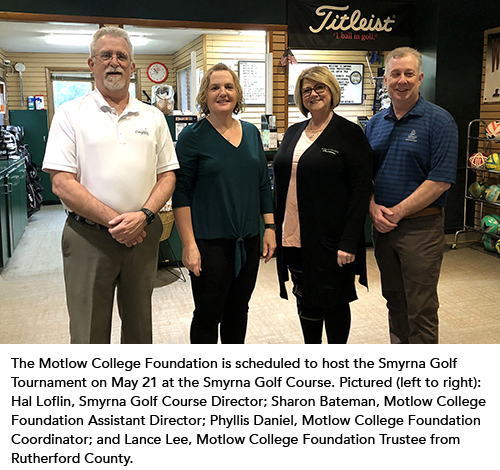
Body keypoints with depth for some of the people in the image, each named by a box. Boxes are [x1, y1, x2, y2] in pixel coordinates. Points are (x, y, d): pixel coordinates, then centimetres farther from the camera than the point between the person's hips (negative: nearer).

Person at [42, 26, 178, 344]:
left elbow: (167, 175, 7)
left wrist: (144, 215, -11)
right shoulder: (71, 114, 0)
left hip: (143, 235, 3)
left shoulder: (153, 117, 9)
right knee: (88, 332, 6)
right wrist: (113, 221, -15)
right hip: (88, 237, -2)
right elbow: (62, 183, -8)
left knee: (140, 325, 16)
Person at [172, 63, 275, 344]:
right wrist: (189, 244, -15)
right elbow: (181, 193, -9)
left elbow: (264, 184, 14)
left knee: (239, 309, 15)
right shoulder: (193, 137, -6)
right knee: (209, 313, 4)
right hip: (210, 242, -5)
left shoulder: (251, 132, 9)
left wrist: (270, 228, 8)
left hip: (248, 240, 5)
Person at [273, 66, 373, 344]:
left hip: (330, 238, -5)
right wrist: (276, 228, 9)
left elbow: (361, 191, -11)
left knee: (334, 301, 7)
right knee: (306, 300, 16)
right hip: (294, 236, 6)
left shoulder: (350, 133, -6)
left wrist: (349, 242, -18)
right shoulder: (293, 133, 12)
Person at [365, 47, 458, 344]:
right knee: (394, 298, 18)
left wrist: (398, 212, -17)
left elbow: (441, 179, -16)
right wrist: (374, 208, -7)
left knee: (421, 308, 0)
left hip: (421, 226, -6)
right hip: (382, 225, 6)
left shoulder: (439, 120, -7)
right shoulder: (376, 124, 10)